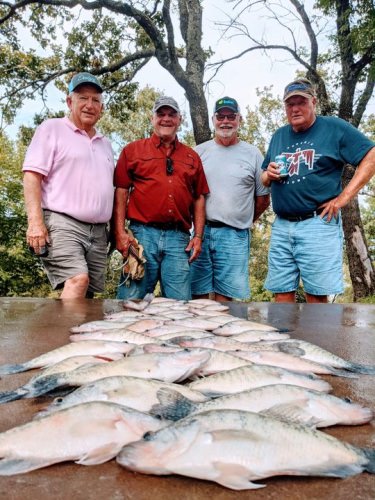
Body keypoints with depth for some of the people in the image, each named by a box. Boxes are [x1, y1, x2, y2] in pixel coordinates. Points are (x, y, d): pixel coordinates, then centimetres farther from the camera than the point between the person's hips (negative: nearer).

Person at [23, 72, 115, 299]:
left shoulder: (105, 143, 23)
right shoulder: (52, 129, 6)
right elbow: (32, 176, -4)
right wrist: (36, 222, -16)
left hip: (98, 231, 6)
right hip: (62, 224, -6)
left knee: (89, 294, 2)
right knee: (78, 281, -25)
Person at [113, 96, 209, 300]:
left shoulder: (192, 157, 18)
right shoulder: (133, 150, 11)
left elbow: (199, 197, 17)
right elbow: (121, 192, 5)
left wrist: (198, 235, 7)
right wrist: (120, 232, -5)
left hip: (179, 238, 2)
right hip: (142, 234, -2)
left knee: (180, 303, 2)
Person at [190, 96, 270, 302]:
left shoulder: (253, 154, 7)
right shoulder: (199, 152, 9)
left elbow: (263, 199, 12)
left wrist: (242, 222, 11)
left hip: (235, 235, -1)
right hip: (200, 231, 1)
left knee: (225, 294, 3)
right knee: (197, 292, 3)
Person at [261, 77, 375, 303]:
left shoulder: (334, 127, 3)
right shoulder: (278, 136, 18)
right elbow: (264, 178, 25)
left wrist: (344, 197, -10)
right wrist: (269, 175, 1)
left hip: (318, 224, -4)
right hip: (281, 227, 5)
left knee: (317, 295, -2)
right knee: (282, 294, 5)